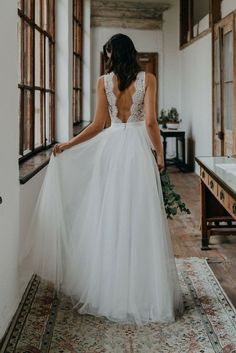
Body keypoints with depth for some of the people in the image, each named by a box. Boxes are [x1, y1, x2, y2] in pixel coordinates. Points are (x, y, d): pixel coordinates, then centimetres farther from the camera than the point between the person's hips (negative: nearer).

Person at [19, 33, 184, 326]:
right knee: (140, 220, 3)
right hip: (138, 148, -1)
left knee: (109, 218, 9)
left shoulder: (104, 82, 2)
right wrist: (159, 153, 4)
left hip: (111, 148, 1)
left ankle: (109, 290, 18)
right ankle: (144, 293, 9)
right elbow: (150, 121, -7)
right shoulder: (148, 79, -1)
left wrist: (68, 144, 9)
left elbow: (99, 124, -1)